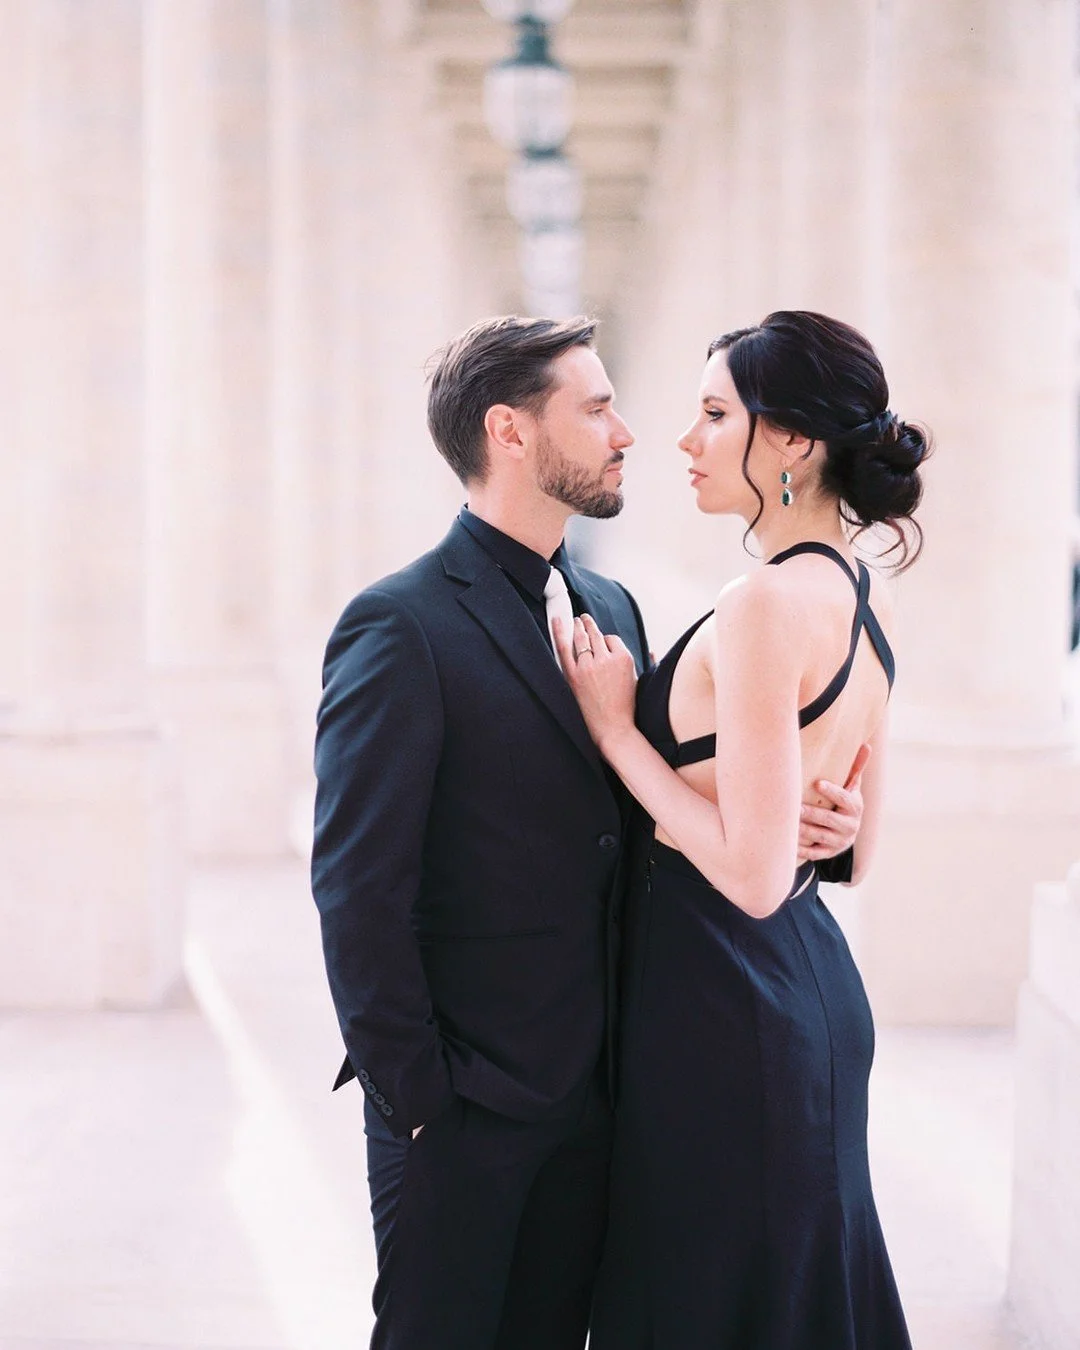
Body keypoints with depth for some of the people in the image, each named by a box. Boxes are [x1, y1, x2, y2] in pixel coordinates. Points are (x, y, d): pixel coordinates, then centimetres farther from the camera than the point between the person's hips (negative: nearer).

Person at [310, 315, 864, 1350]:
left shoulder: (611, 607, 12)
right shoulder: (400, 628, -13)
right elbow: (358, 888, -15)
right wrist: (411, 1095, -14)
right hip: (460, 1106, -7)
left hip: (590, 1095, 7)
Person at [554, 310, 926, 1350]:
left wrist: (618, 729, -14)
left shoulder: (766, 605, -20)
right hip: (816, 984, 10)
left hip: (726, 1008, -10)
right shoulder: (865, 604, 8)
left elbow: (754, 872, -23)